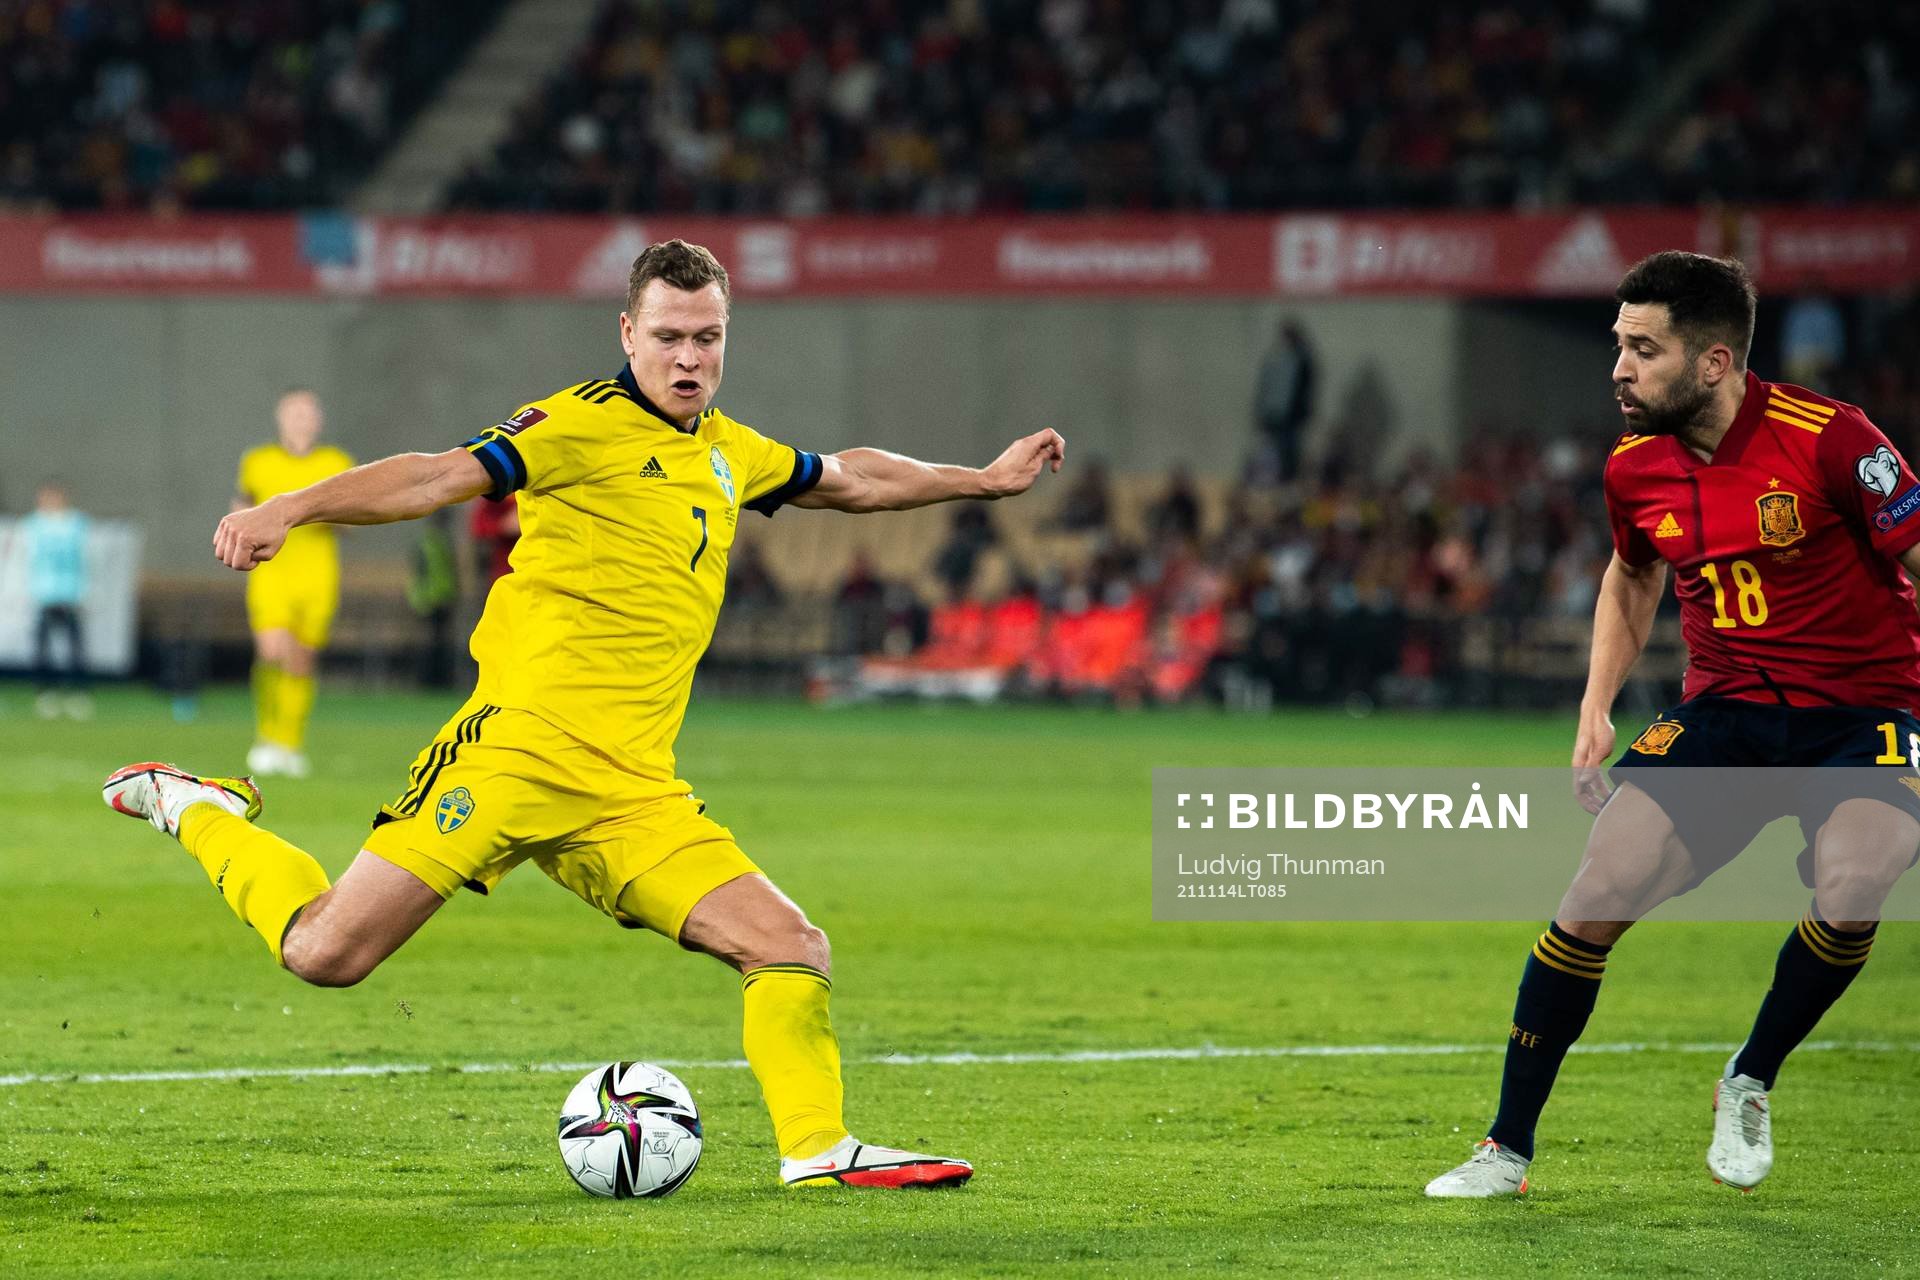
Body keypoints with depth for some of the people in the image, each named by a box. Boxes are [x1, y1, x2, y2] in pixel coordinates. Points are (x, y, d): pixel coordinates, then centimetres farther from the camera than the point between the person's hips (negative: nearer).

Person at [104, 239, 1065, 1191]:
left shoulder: (731, 455, 20)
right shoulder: (588, 423, -3)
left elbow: (851, 478, 39)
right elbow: (444, 476, -14)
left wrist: (986, 479, 46)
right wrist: (290, 508, -28)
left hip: (629, 791, 6)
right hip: (519, 747, -6)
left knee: (791, 951, -7)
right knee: (326, 955, -10)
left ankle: (818, 1151, 6)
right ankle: (199, 812, 15)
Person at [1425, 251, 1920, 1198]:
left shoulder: (1828, 441, -18)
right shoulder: (1636, 465, 0)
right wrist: (1597, 706, 13)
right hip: (1723, 711, 4)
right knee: (1596, 897, -12)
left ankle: (1748, 1087, -2)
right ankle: (1507, 1149, 3)